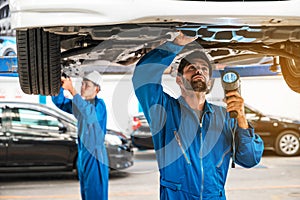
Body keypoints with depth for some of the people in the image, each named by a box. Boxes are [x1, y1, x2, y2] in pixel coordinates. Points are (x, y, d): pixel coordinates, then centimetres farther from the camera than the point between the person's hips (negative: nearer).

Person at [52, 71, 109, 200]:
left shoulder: (99, 104, -13)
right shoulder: (80, 103, 9)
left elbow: (89, 113, -34)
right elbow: (59, 102, 6)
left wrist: (72, 90, -38)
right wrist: (60, 87, -15)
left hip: (95, 156, -8)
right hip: (82, 154, 8)